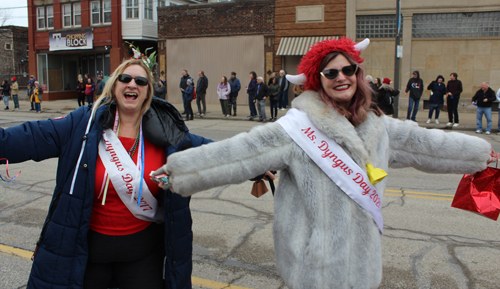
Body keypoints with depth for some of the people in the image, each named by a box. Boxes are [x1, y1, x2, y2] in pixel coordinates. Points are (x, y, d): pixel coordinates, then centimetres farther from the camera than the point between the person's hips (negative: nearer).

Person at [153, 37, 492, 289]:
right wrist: (179, 168, -24)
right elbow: (238, 151, -19)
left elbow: (424, 142, 18)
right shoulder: (298, 128, -14)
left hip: (362, 258, 6)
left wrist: (480, 152, 28)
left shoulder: (377, 126, 6)